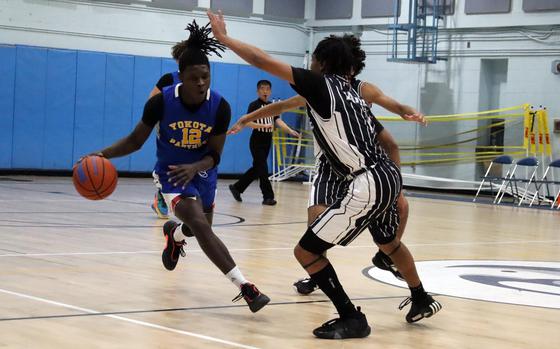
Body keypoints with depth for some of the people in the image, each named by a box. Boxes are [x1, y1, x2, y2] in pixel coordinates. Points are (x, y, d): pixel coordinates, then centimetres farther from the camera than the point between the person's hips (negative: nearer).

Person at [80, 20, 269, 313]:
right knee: (200, 226, -26)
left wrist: (195, 167, -34)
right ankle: (245, 288, -30)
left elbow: (214, 155, -12)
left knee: (201, 227, 24)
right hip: (171, 171, -4)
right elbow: (135, 140, -11)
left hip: (201, 171, 4)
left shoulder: (220, 107, -20)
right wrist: (103, 154, -26)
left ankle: (174, 234, 64)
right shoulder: (161, 101, -24)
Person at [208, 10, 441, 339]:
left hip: (367, 185, -9)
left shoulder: (320, 84, -3)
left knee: (306, 252, -1)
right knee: (390, 242, 36)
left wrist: (223, 37, 5)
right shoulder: (353, 95, 21)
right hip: (389, 175, 9)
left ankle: (352, 318, 2)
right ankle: (422, 301, 53)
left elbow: (262, 60, -7)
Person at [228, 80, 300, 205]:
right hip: (256, 141, -7)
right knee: (262, 169, -7)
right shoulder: (254, 105, -8)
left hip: (267, 141, 7)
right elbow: (248, 122, -18)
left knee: (257, 168, 13)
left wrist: (290, 131, -21)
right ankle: (268, 196, -3)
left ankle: (237, 187, 27)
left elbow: (278, 121, -4)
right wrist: (264, 126, -30)